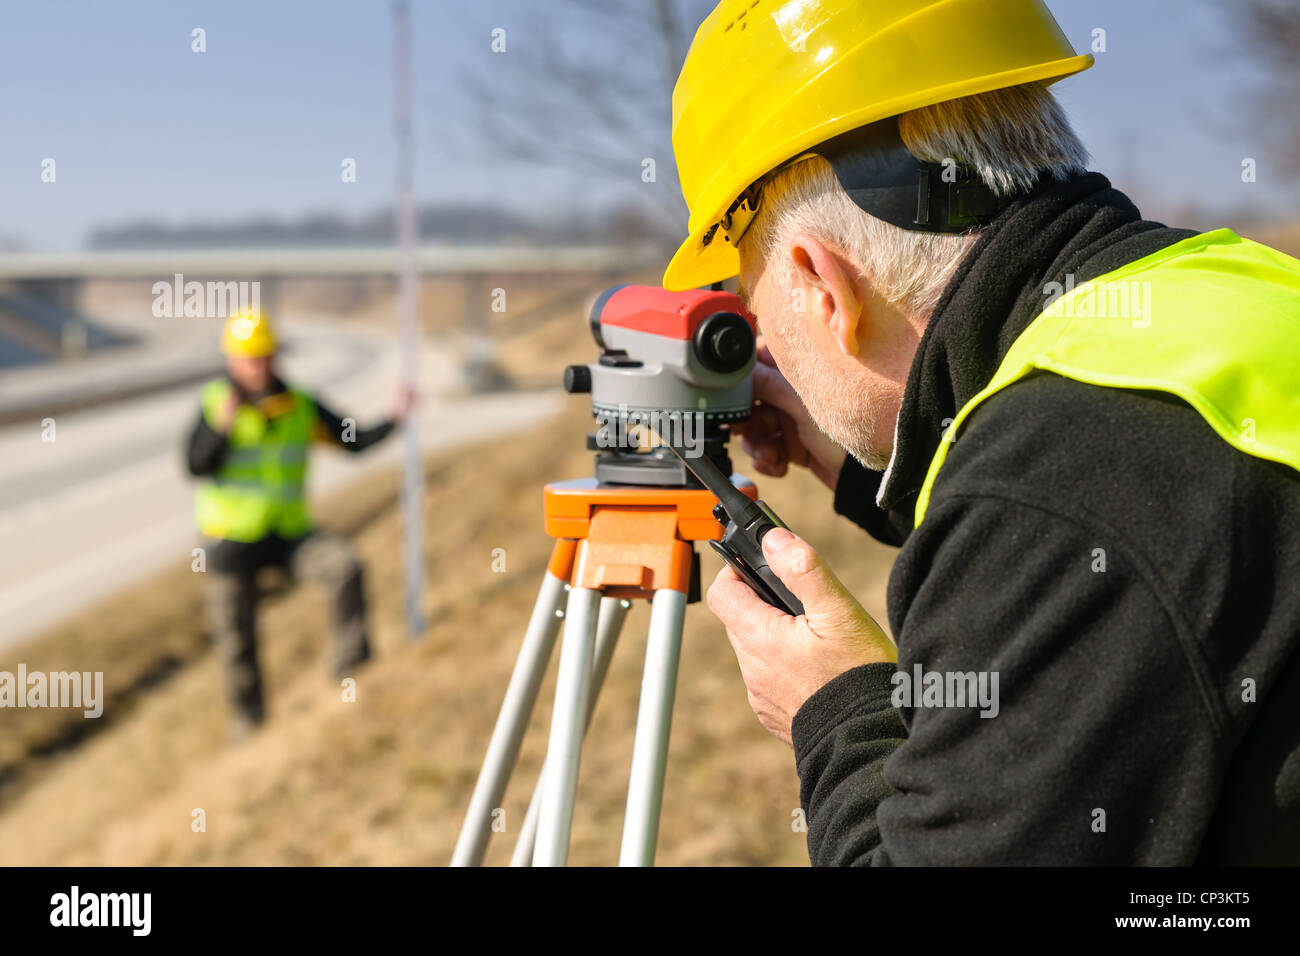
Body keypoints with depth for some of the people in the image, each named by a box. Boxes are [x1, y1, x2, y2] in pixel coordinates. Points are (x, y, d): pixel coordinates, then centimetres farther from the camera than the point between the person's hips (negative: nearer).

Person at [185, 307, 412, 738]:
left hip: (290, 532, 1)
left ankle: (350, 670, -14)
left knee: (345, 566, -24)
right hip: (232, 539, -1)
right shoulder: (214, 403, -6)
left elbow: (354, 440, -1)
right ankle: (248, 718, 30)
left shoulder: (301, 406, 0)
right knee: (237, 638, 7)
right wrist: (221, 427, -31)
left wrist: (393, 419, -16)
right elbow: (196, 465, -15)